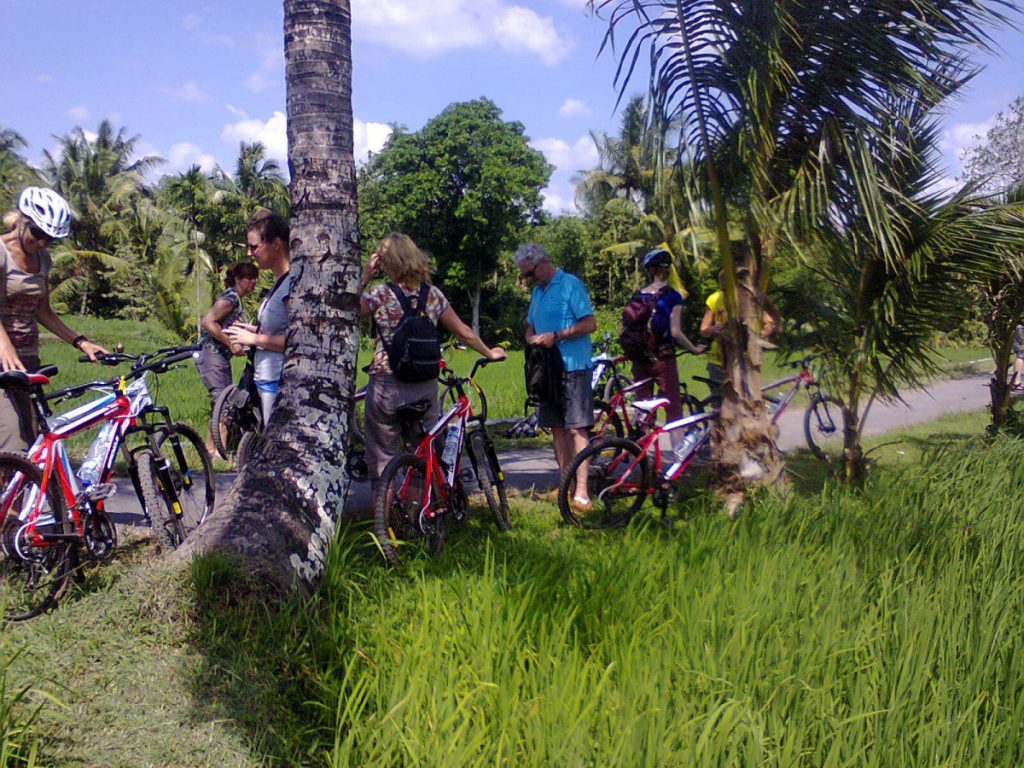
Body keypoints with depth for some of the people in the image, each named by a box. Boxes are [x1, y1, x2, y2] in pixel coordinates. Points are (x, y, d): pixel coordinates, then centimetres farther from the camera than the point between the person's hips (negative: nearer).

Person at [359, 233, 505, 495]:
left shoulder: (380, 294, -9)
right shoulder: (433, 294, 3)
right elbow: (463, 332, 8)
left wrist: (363, 279, 0)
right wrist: (489, 353, 24)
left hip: (387, 387, -4)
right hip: (425, 387, 4)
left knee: (382, 459, 7)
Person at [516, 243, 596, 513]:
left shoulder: (570, 285, -7)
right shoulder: (536, 291, 17)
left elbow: (590, 324, -13)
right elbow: (530, 327, 23)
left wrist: (556, 335, -20)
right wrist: (532, 338, -1)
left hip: (572, 367, -8)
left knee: (576, 429, -11)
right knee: (557, 428, 11)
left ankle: (582, 493, -11)